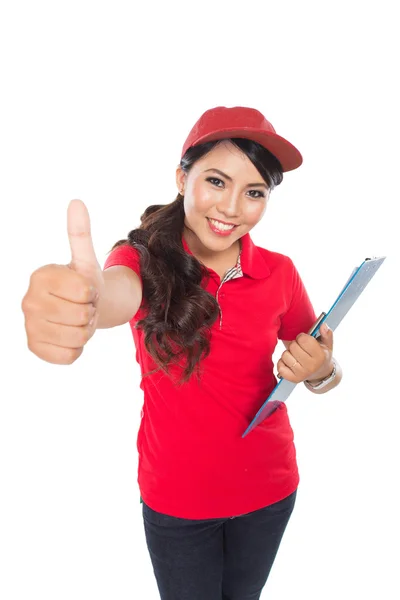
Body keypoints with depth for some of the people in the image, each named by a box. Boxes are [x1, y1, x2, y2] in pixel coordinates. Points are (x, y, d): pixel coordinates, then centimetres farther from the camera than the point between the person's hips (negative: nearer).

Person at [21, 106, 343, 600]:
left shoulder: (279, 273, -10)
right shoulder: (146, 258, -16)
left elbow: (325, 372, 2)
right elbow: (120, 292, -41)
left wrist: (320, 370, -22)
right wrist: (86, 300, -64)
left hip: (269, 488, 3)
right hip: (175, 499, -2)